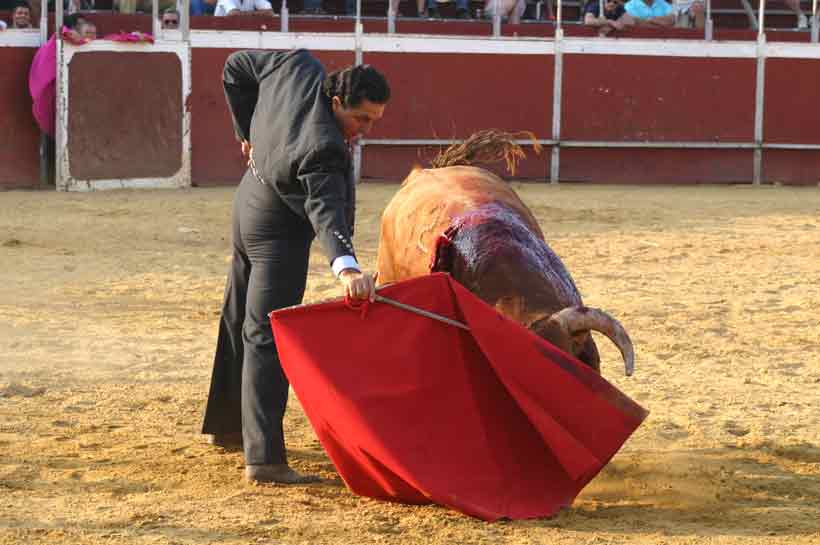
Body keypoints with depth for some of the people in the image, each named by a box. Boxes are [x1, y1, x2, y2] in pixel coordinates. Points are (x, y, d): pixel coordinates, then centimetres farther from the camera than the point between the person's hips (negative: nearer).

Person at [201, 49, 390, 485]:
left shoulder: (298, 67, -13)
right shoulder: (321, 150, -35)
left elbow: (235, 68, 2)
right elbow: (327, 208, -48)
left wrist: (249, 131, 9)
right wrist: (346, 267, -62)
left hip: (250, 199, 10)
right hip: (278, 232, -10)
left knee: (239, 319, 22)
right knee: (267, 337, -13)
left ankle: (225, 425, 40)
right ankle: (263, 458, -19)